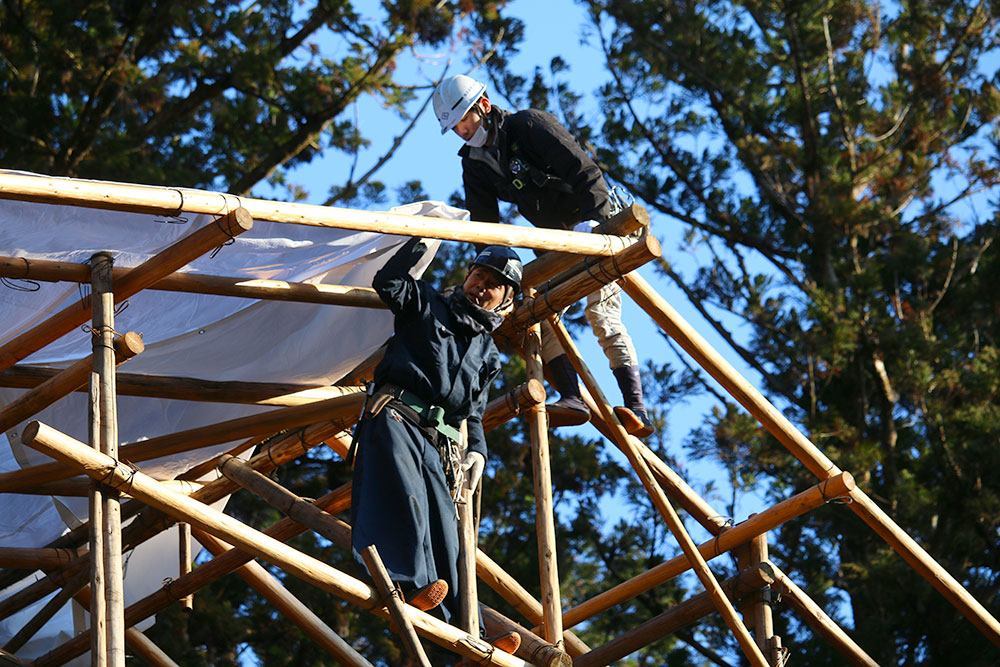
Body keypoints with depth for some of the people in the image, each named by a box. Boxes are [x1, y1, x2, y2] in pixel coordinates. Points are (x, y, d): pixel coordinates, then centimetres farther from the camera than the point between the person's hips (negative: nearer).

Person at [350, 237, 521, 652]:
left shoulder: (488, 355, 28)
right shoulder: (427, 306, 15)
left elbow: (474, 413, 31)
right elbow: (388, 282, -1)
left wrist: (477, 450, 12)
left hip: (439, 442, 5)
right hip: (395, 416, -5)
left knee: (445, 530, -4)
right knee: (405, 494, -32)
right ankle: (410, 583, -49)